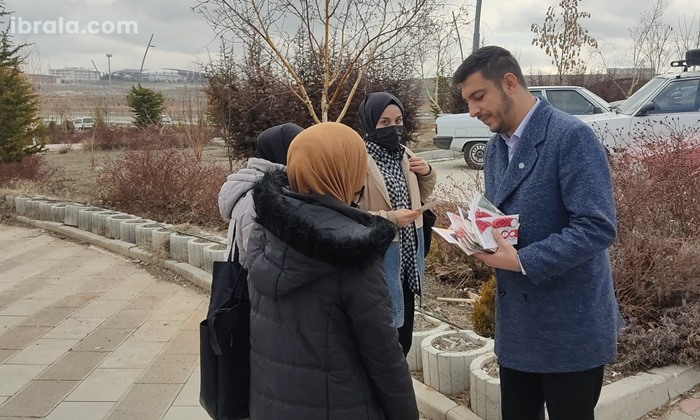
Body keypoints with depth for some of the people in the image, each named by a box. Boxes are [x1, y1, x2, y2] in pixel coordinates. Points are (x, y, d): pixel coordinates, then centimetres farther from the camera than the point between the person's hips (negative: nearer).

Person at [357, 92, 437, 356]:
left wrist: (427, 173, 0)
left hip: (408, 251, 8)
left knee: (404, 325, 19)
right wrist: (389, 218, -28)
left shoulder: (404, 154, 5)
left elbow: (421, 196, 19)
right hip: (379, 255, -7)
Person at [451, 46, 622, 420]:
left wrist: (522, 260, -25)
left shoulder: (571, 136, -16)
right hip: (516, 322, 7)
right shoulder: (495, 147, 10)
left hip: (570, 325, -7)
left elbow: (597, 226, -23)